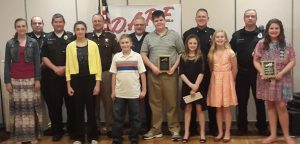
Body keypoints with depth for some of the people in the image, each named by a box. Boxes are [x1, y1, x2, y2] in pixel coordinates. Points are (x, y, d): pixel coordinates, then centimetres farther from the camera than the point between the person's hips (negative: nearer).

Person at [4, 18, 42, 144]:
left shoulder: (33, 43, 2)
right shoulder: (10, 43, 4)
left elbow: (37, 62, 1)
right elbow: (7, 63, 3)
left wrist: (38, 79, -5)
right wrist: (7, 81, -2)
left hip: (30, 80, -1)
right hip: (15, 80, 1)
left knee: (31, 107, 2)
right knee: (17, 108, 3)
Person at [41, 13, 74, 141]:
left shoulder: (71, 37, 5)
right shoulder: (47, 39, 9)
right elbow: (44, 57, 5)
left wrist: (66, 68, -9)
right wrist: (55, 68, -8)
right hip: (52, 76, 2)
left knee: (71, 103, 3)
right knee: (54, 104, 5)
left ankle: (72, 129, 15)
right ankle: (57, 130, 17)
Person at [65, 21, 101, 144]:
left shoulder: (93, 45, 0)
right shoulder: (70, 46, 3)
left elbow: (97, 64, -1)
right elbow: (68, 66, 4)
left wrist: (97, 83, -5)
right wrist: (68, 85, 0)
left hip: (90, 79, -1)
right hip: (76, 80, 1)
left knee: (91, 109, 6)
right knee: (78, 110, 8)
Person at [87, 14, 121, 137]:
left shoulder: (110, 37, 5)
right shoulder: (87, 37, 7)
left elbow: (118, 53, 4)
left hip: (107, 73, -1)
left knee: (108, 100, 2)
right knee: (94, 101, 8)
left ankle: (109, 126, 12)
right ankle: (95, 126, 19)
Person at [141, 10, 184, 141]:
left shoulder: (174, 35, 5)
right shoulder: (148, 37, 10)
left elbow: (182, 53, 4)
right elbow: (143, 55, 6)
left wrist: (174, 67, -8)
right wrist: (152, 67, -8)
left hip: (170, 73, -2)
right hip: (153, 74, 2)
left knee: (172, 102, 1)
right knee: (155, 102, 7)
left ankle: (174, 129, 11)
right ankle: (155, 129, 17)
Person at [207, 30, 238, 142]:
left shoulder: (230, 52, -7)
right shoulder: (211, 53, 4)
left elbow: (234, 69, -2)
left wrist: (229, 80, 6)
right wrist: (216, 78, 7)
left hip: (227, 80, -3)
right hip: (215, 81, 3)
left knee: (226, 108, 2)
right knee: (218, 109, 7)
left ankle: (227, 133, 12)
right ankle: (220, 132, 16)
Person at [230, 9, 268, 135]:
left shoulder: (263, 34, 2)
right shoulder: (237, 35, 7)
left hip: (258, 73, -1)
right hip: (241, 73, 2)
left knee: (259, 101, 7)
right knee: (241, 101, 8)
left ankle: (262, 127, 18)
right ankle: (242, 127, 20)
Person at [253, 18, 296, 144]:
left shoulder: (286, 44, 0)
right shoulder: (261, 43, 2)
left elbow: (292, 61, -3)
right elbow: (256, 60, 2)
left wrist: (282, 73, -16)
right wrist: (261, 72, -14)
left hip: (282, 80, -2)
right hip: (266, 80, 2)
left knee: (281, 106, -4)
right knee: (270, 106, 9)